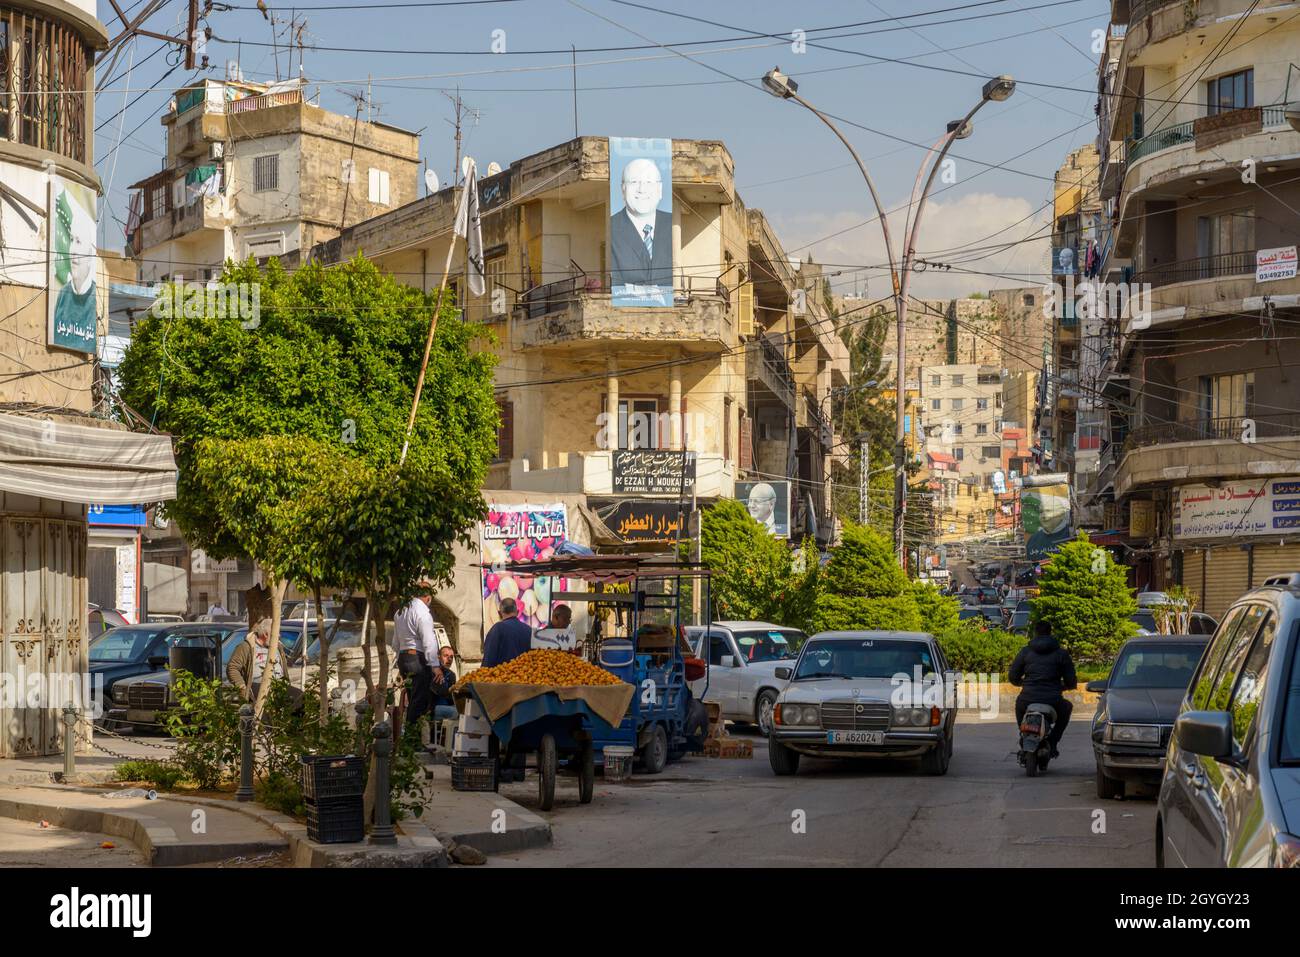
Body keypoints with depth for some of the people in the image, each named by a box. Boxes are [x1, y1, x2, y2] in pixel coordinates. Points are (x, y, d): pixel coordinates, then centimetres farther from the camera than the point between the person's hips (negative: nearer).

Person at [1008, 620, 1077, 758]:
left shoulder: (1025, 651, 9)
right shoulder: (1061, 653, 8)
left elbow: (1012, 677, 10)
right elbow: (1071, 683, 7)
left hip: (1028, 700, 1)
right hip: (1053, 702, -1)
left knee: (1019, 705, 38)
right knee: (1067, 708, 34)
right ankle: (1052, 743, 22)